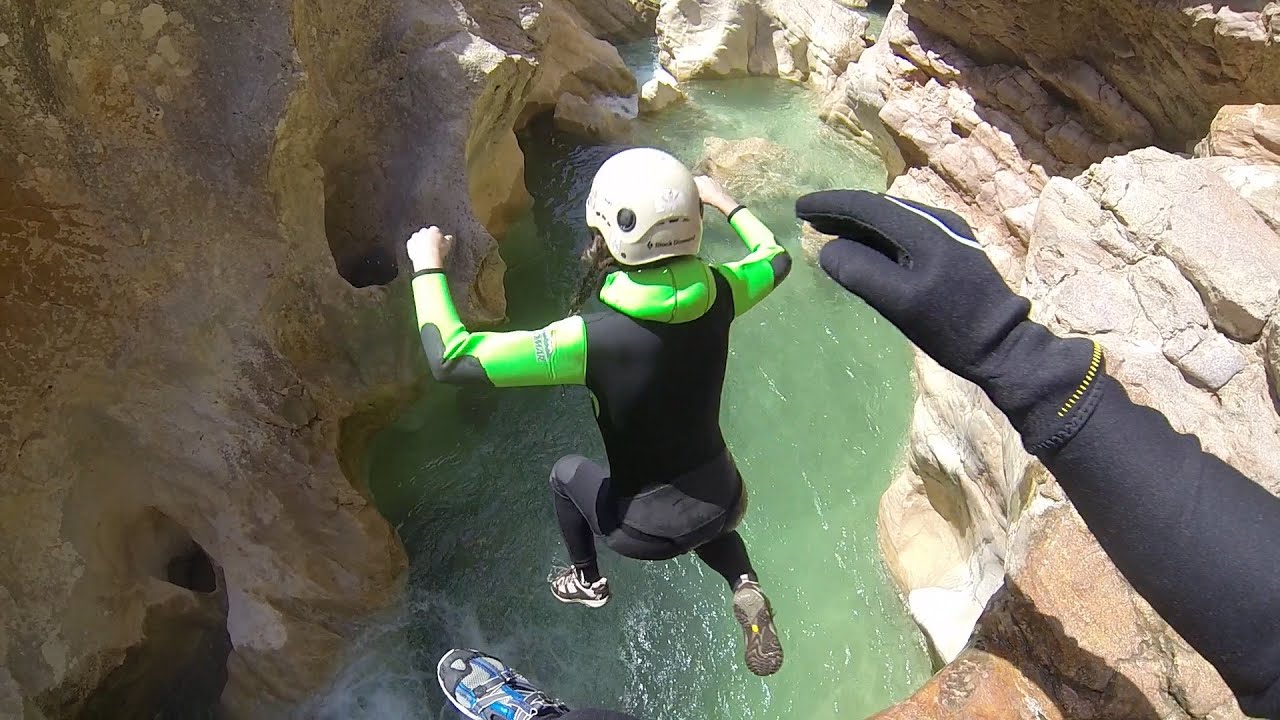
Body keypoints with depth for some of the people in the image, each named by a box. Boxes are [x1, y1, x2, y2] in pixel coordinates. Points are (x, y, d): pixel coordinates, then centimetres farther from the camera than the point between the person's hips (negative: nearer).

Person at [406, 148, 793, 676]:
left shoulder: (592, 338, -30)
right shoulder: (717, 295, -16)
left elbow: (451, 360, -25)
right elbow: (776, 258, 8)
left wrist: (427, 267, -12)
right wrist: (726, 202, 21)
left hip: (651, 531, -3)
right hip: (726, 505, 4)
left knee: (567, 473, 27)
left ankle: (587, 580, 48)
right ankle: (744, 585, 15)